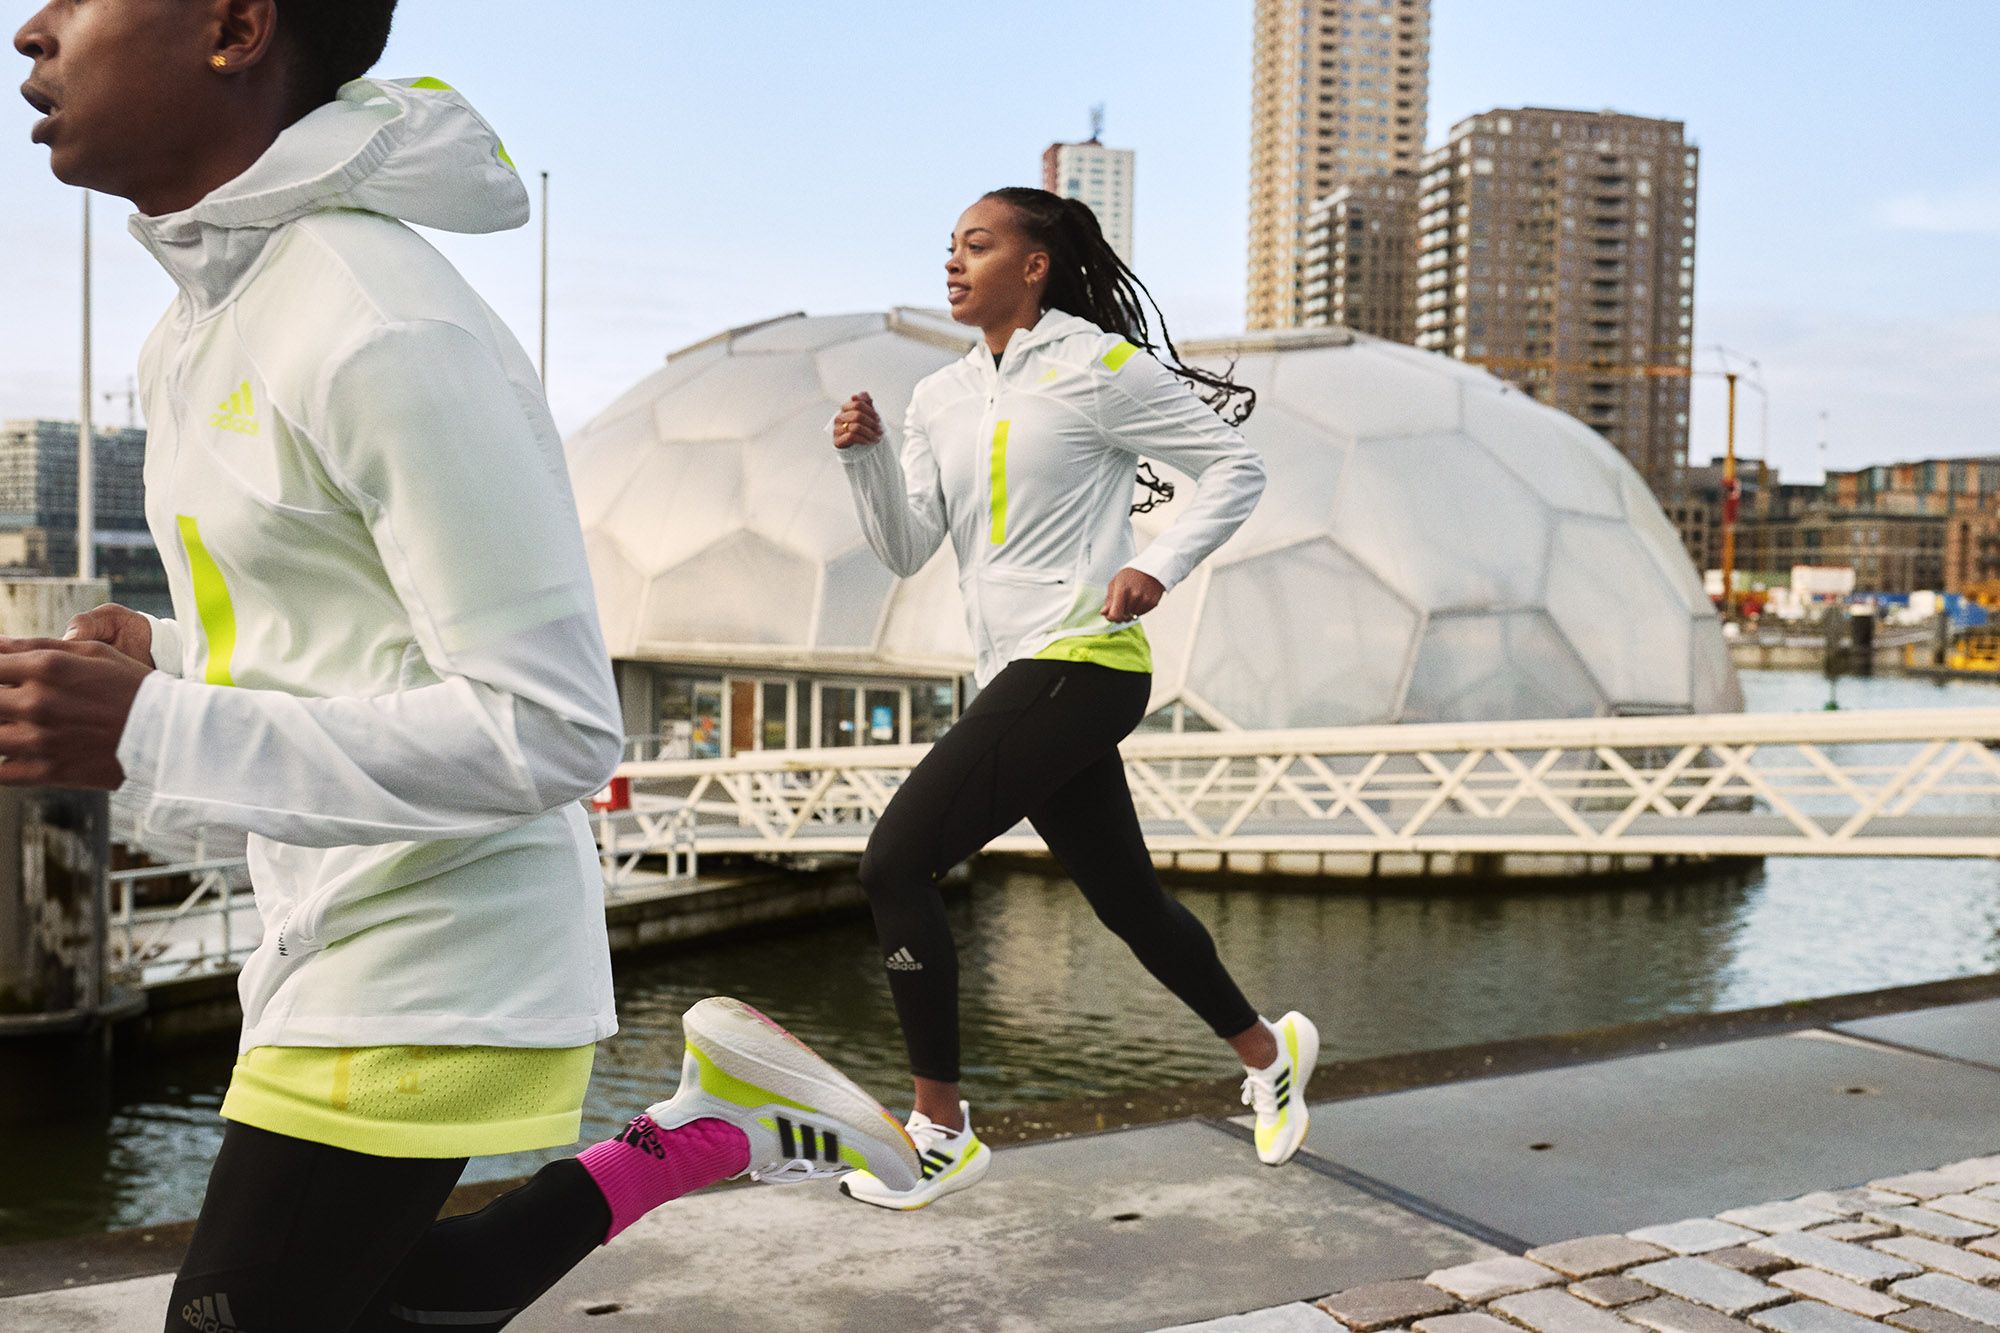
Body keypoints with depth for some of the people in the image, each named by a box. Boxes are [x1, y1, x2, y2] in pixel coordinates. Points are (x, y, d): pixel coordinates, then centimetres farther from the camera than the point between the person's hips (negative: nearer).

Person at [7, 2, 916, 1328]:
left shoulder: (391, 338, -22)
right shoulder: (198, 335, 8)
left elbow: (556, 729, -25)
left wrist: (154, 736, -26)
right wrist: (167, 658, -1)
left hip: (431, 978, -9)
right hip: (338, 940, 10)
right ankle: (706, 1135, 25)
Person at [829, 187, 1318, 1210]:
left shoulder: (1097, 366, -4)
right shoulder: (941, 398, 16)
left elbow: (1235, 470, -1)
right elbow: (906, 549, 11)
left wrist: (1157, 567, -12)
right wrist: (866, 457, -4)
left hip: (1079, 663, -8)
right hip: (1016, 681, 8)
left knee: (896, 862, -12)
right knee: (1128, 902, 15)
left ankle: (941, 1130, -1)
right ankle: (1267, 1050, 36)